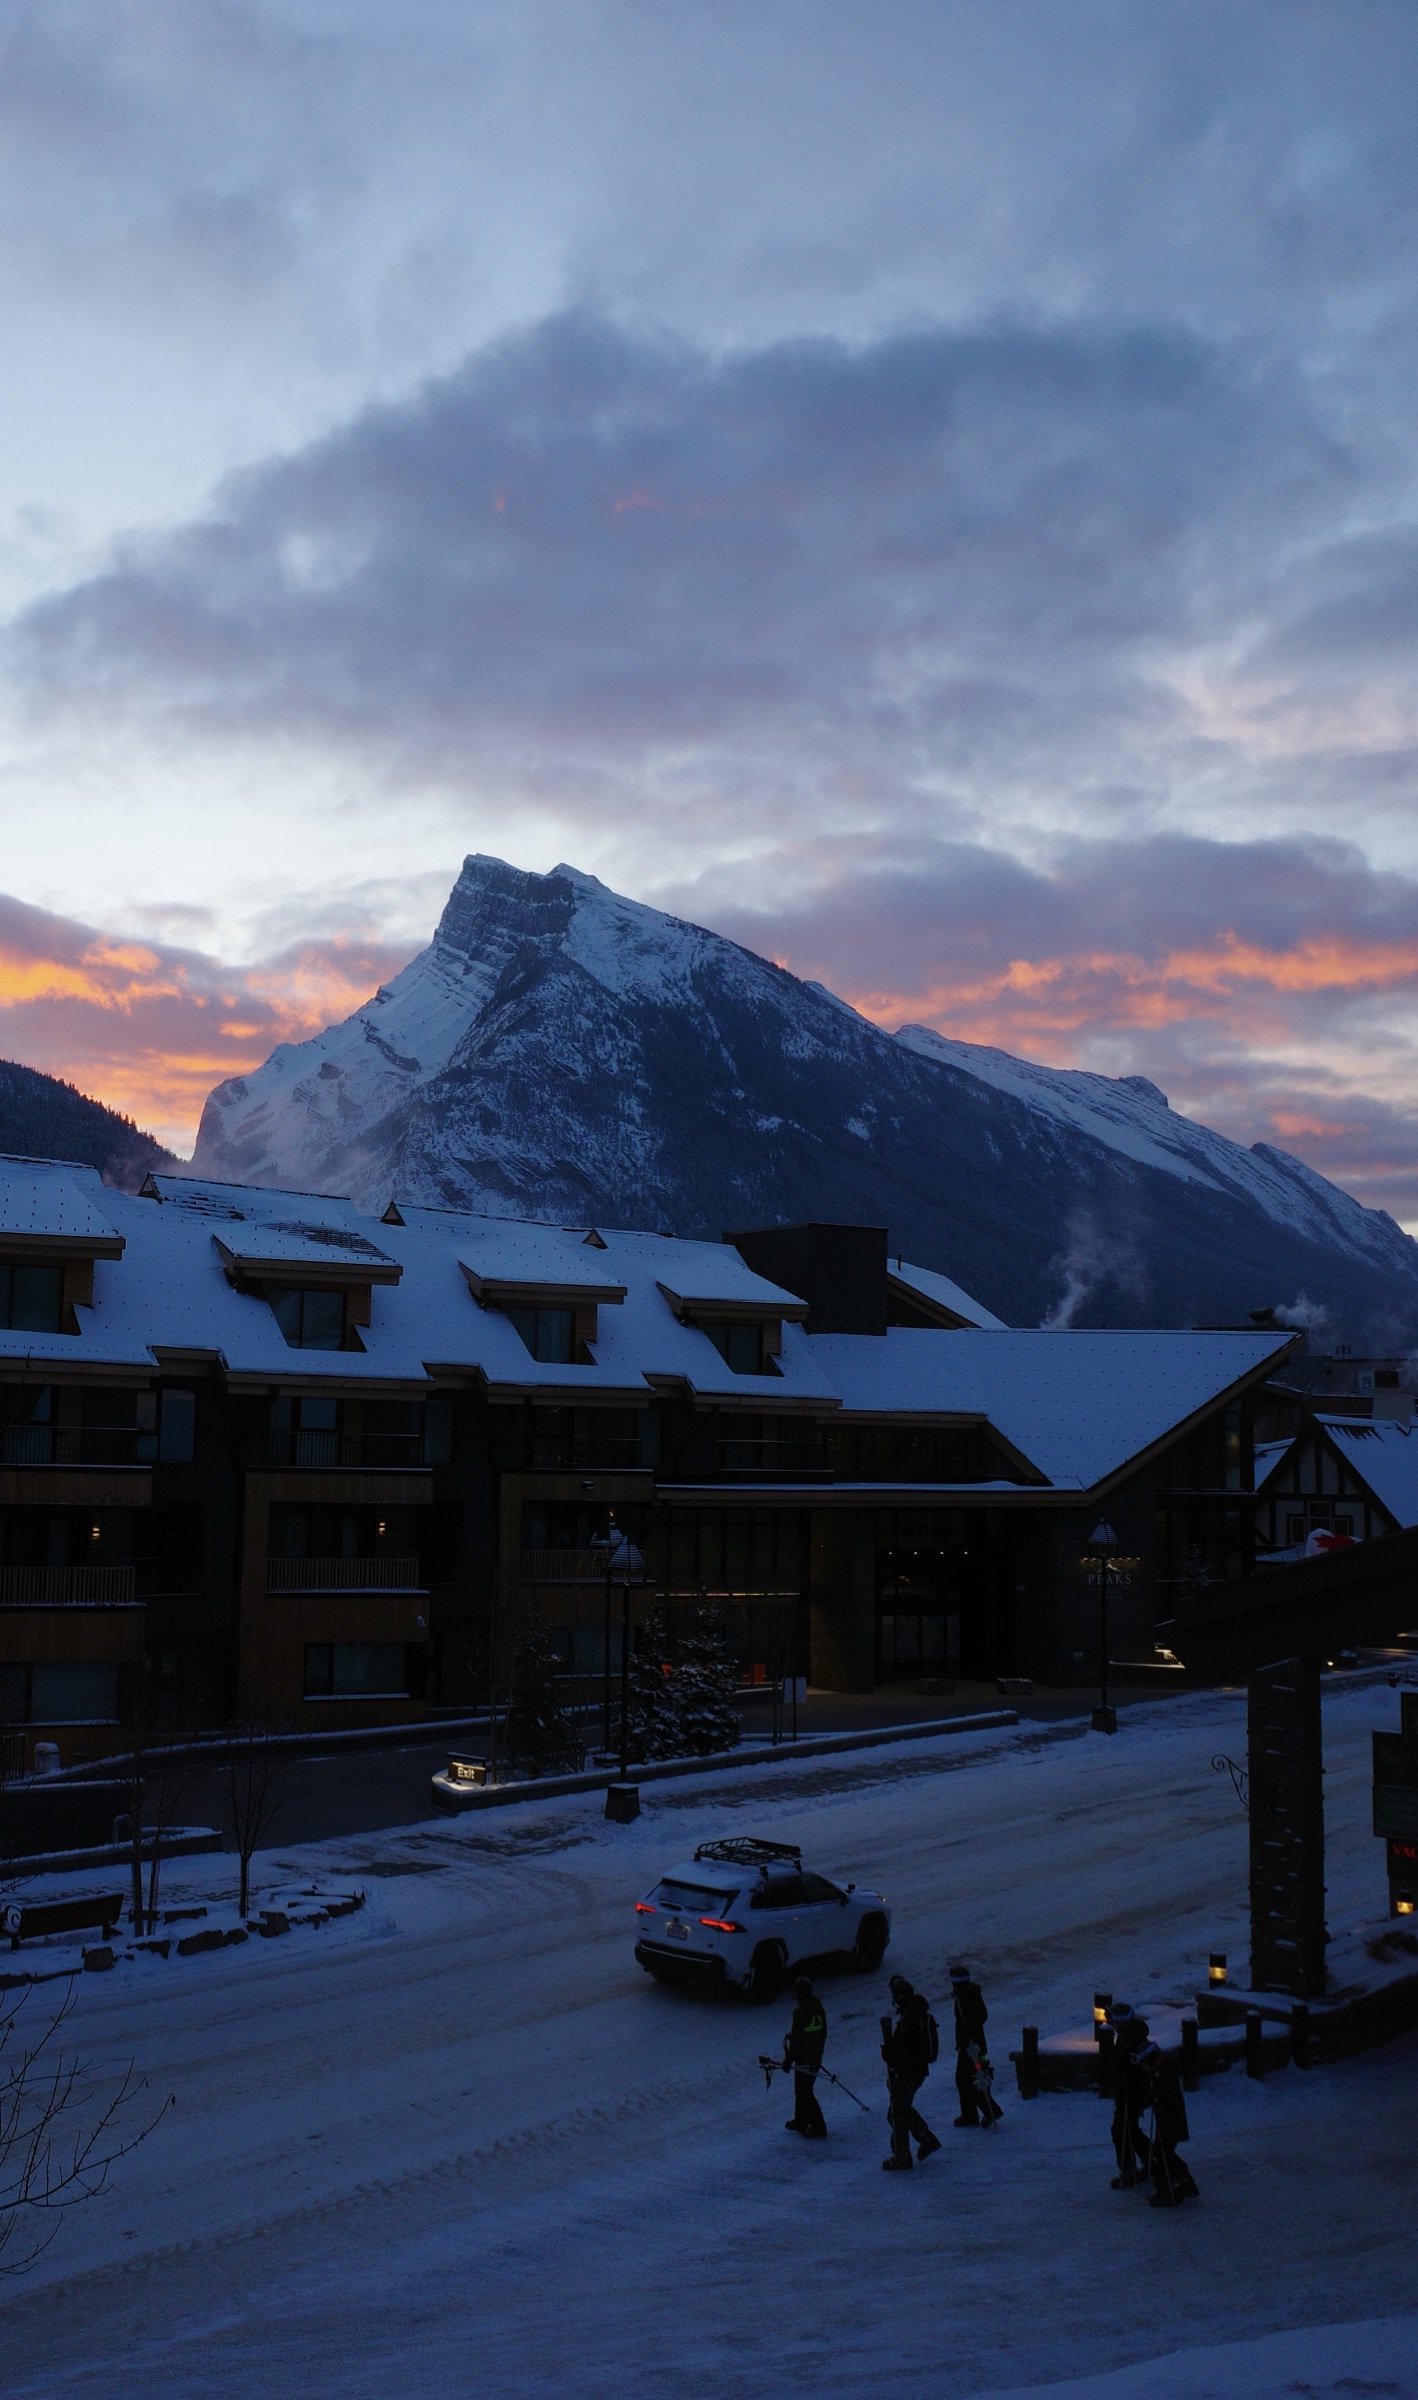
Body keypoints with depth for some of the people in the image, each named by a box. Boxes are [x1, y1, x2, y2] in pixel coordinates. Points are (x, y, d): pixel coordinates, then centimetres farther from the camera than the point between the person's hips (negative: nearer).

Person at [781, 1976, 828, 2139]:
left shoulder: (800, 2012, -23)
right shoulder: (819, 2008, 1)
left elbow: (796, 2039, -20)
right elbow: (823, 2032, 11)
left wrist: (789, 2059, -10)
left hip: (804, 2058, -8)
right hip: (816, 2057, 8)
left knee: (804, 2092, 1)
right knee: (802, 2089, 22)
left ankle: (818, 2128, 2)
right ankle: (800, 2121, 33)